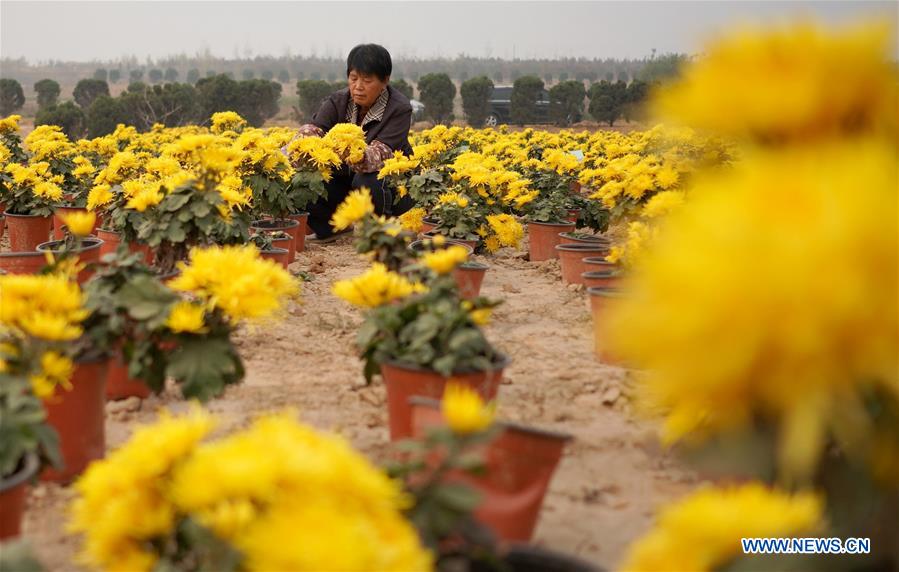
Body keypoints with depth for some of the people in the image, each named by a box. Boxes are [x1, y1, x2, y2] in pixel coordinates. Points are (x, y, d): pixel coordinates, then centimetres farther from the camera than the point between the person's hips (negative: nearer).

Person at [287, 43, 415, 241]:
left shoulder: (399, 108, -18)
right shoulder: (337, 102, -6)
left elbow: (382, 152, -33)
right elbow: (313, 129, -24)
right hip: (348, 179, 4)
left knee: (367, 181, -37)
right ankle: (329, 227, 6)